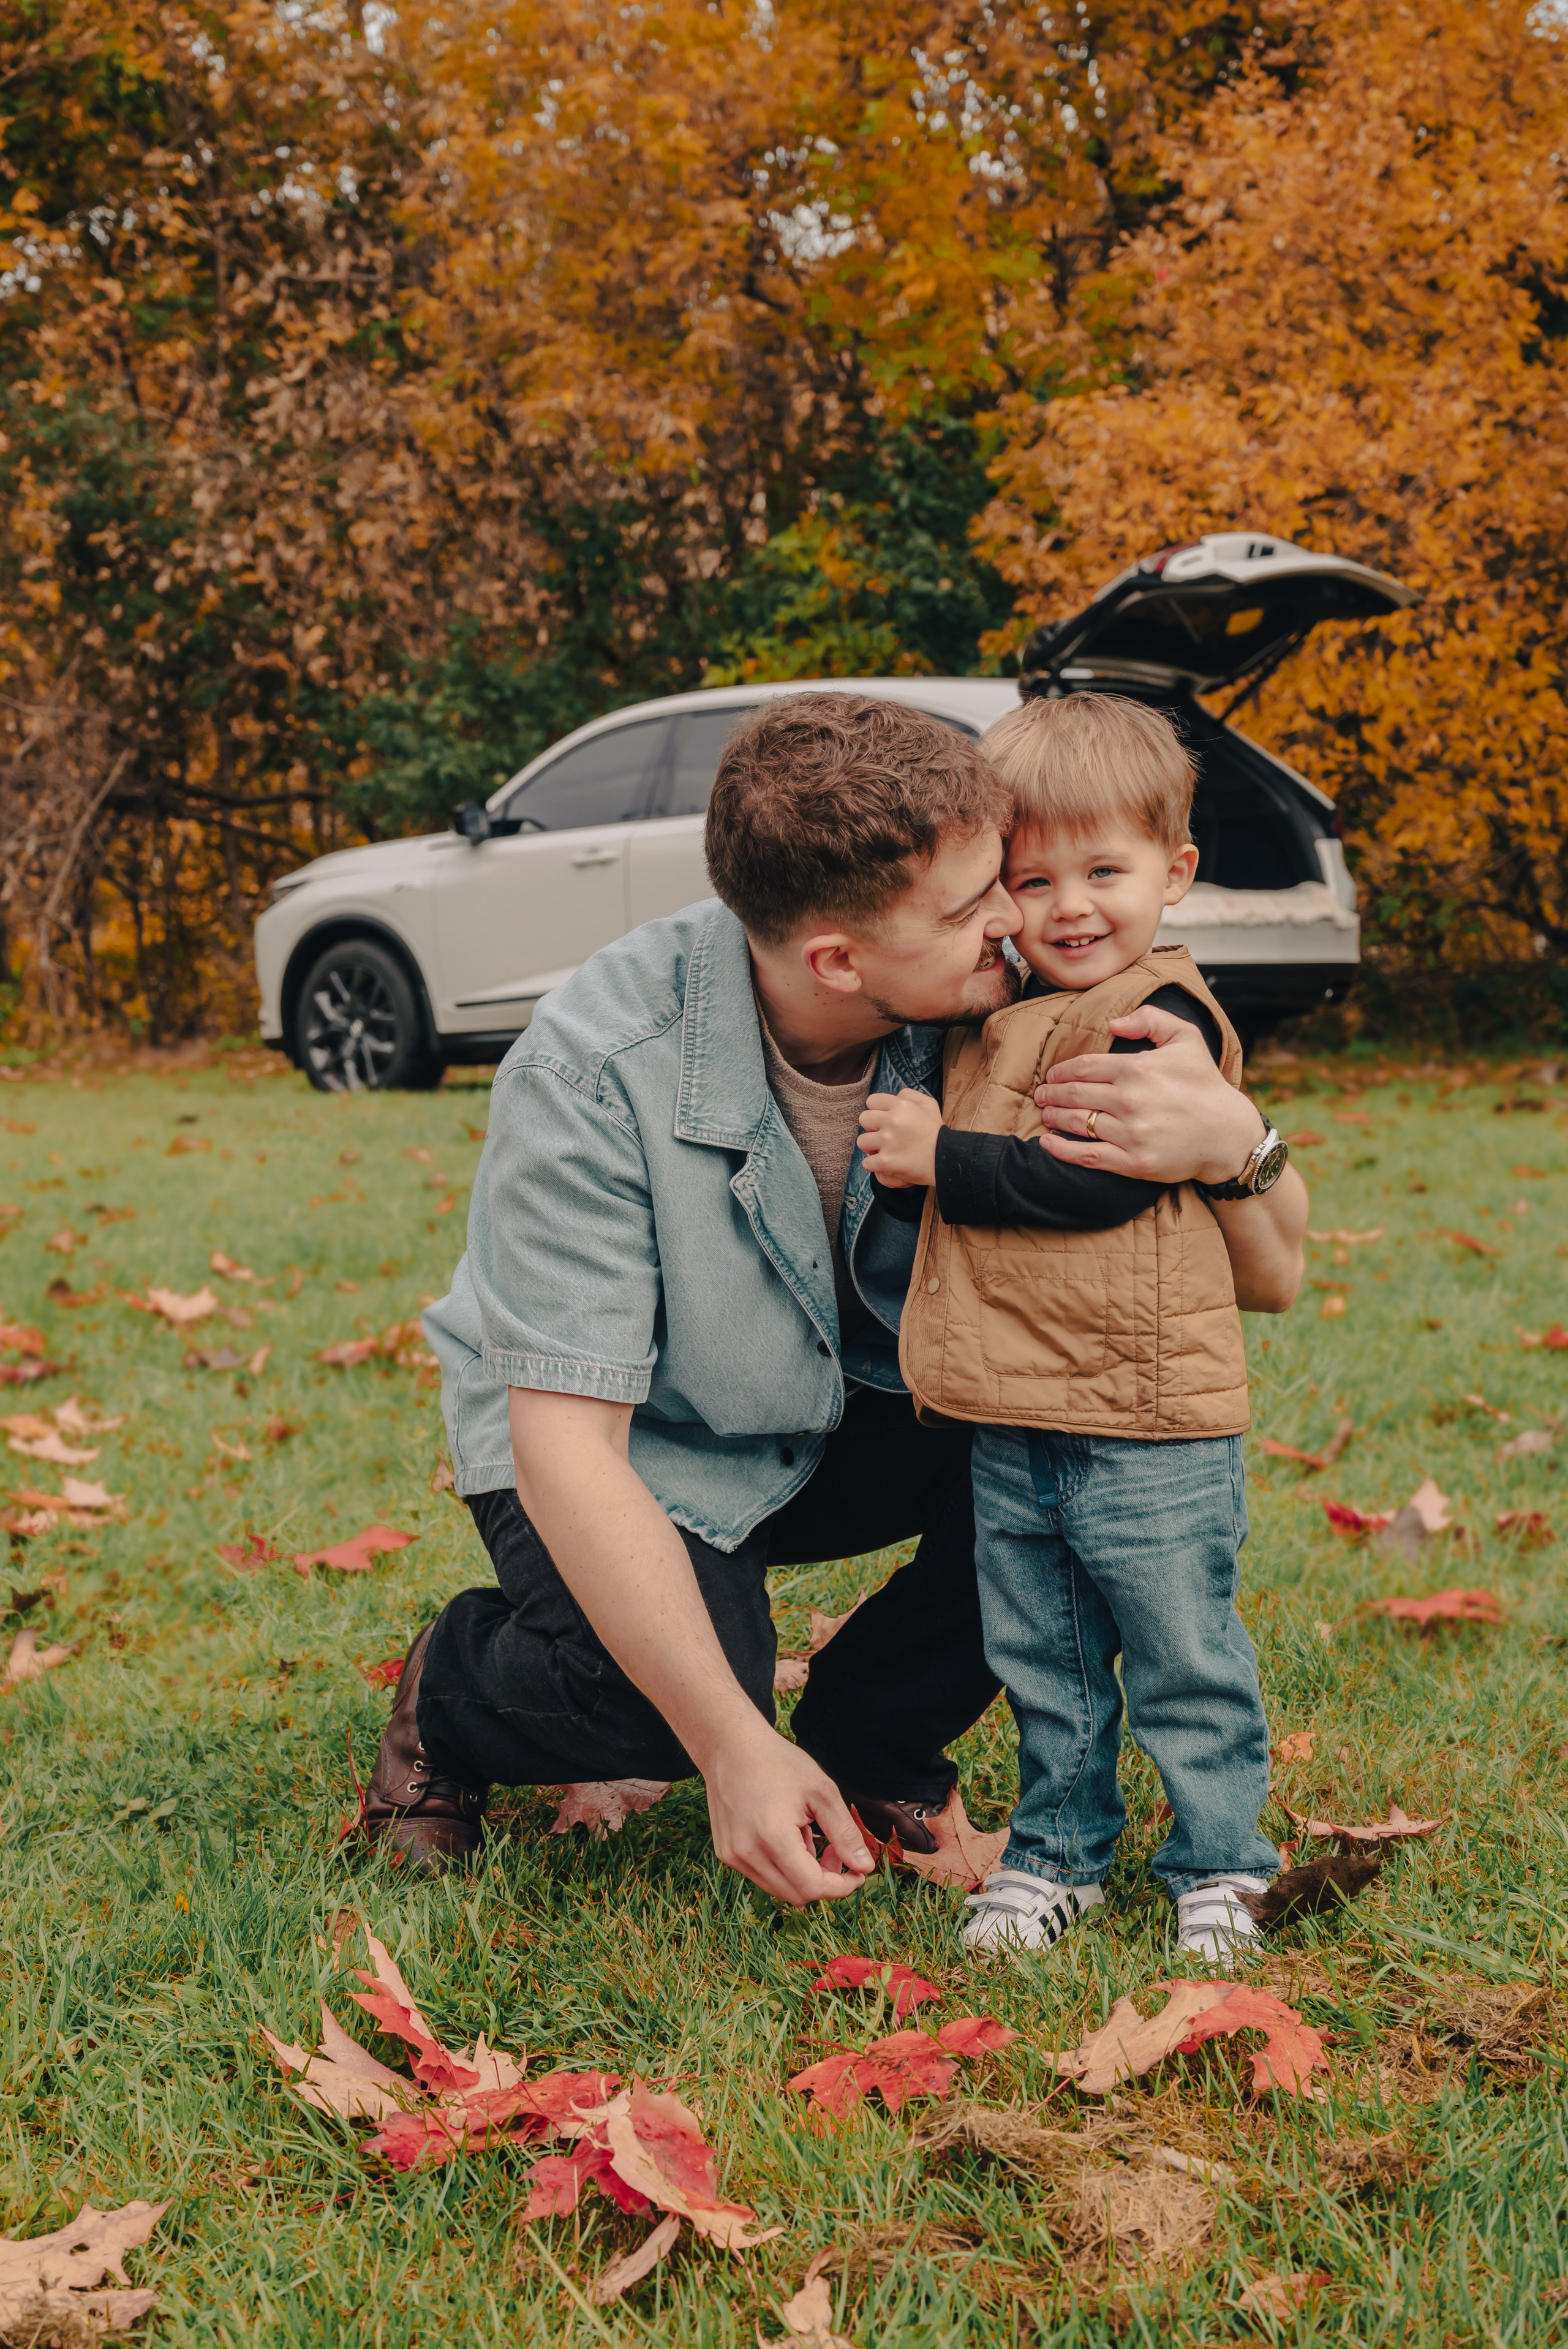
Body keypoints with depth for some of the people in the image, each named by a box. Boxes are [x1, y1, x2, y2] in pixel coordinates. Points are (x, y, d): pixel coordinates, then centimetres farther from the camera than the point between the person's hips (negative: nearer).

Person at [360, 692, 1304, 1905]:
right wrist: (735, 1747, -38)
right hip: (628, 1446, -4)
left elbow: (1261, 1279, -18)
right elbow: (565, 1442, -31)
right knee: (670, 1697, -32)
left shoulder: (987, 1008, -21)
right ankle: (450, 1695, 5)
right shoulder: (592, 1074, -33)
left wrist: (1233, 1140, -43)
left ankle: (866, 1745, 2)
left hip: (853, 1418, 5)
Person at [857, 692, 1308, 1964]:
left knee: (1185, 1659, 6)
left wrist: (938, 1158, -14)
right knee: (1042, 1662, 17)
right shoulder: (995, 1016, 12)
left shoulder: (1162, 1020, -13)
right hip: (1011, 1421, 7)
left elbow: (1091, 1183, -23)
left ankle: (1218, 1863, 22)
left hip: (1148, 1426, -7)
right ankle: (1060, 1849, 31)